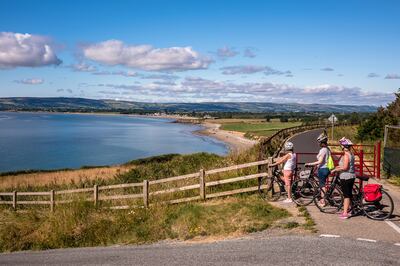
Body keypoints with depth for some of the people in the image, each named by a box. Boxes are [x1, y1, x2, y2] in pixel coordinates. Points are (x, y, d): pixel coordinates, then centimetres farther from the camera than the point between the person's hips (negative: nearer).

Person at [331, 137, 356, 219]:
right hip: (351, 176, 9)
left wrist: (335, 170, -14)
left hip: (345, 177, -9)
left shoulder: (346, 155, -18)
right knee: (349, 194, 15)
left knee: (346, 195, -7)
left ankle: (345, 213, -5)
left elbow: (345, 168, -24)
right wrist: (339, 166, 22)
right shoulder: (351, 154, 11)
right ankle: (347, 209, 25)